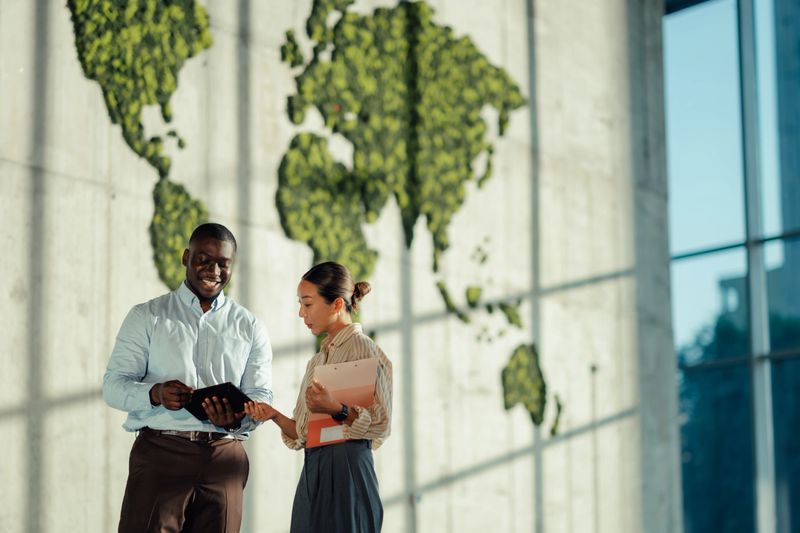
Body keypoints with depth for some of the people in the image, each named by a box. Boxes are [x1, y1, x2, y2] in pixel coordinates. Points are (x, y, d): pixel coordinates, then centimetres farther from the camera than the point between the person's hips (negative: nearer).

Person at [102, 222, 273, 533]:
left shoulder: (250, 328, 16)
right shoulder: (147, 316, 10)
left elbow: (261, 397, 8)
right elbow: (113, 385, 3)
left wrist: (236, 419, -15)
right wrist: (155, 394, -18)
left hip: (224, 459, 2)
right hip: (160, 452, -2)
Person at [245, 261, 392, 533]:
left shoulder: (364, 350, -5)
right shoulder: (317, 361, 19)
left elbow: (378, 424, -12)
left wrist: (335, 409, -26)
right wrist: (275, 416, 1)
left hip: (347, 471, -7)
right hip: (312, 472, 8)